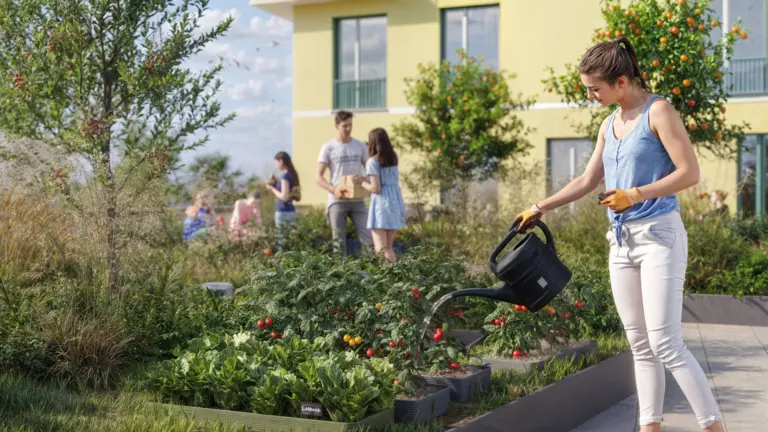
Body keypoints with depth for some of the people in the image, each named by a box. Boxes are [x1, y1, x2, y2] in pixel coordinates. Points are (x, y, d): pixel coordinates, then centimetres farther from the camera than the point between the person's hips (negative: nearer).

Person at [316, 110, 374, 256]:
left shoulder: (360, 146, 9)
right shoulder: (328, 148, -1)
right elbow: (318, 177, -2)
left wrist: (363, 178, -15)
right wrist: (333, 190, -21)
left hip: (357, 200, 2)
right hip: (337, 201, -2)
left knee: (369, 237, -7)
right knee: (339, 241, 2)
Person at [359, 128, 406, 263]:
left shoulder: (373, 161, -8)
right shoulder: (393, 157, 11)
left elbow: (376, 188, -13)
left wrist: (362, 183, 3)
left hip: (382, 205, -7)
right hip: (396, 202, 7)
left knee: (381, 249, -6)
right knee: (389, 248, 14)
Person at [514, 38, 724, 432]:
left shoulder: (658, 111, -8)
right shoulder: (610, 124, 14)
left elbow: (689, 172, -13)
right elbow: (587, 181, 21)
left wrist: (637, 194, -19)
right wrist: (540, 208, 18)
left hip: (658, 236, -7)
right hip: (621, 241, 7)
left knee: (665, 343, -11)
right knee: (640, 345, 8)